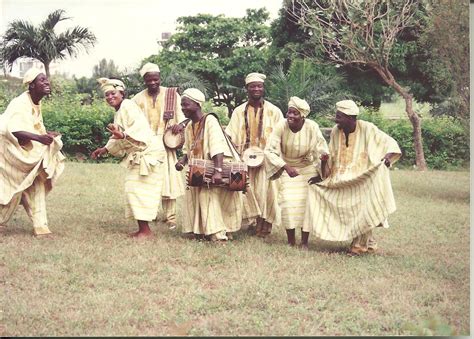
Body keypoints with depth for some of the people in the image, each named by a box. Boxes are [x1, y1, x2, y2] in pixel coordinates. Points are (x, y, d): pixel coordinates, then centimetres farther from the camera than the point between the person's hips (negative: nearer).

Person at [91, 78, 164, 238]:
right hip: (136, 156, 10)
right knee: (133, 189, 11)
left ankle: (145, 230, -6)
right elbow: (118, 138, 28)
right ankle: (142, 228, 16)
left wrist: (123, 135, -42)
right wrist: (105, 149, 23)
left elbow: (139, 126, -29)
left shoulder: (128, 106, -13)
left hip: (146, 153, -10)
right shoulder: (118, 113, 18)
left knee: (138, 189, -10)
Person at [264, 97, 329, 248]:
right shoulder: (281, 126, -22)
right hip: (287, 168, 0)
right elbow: (269, 151, -20)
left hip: (307, 169, 0)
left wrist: (324, 155, -34)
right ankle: (291, 240, 8)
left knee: (307, 202, -2)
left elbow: (321, 148, -9)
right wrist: (286, 167, -30)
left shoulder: (311, 127, -21)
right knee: (288, 202, -8)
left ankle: (304, 241, 11)